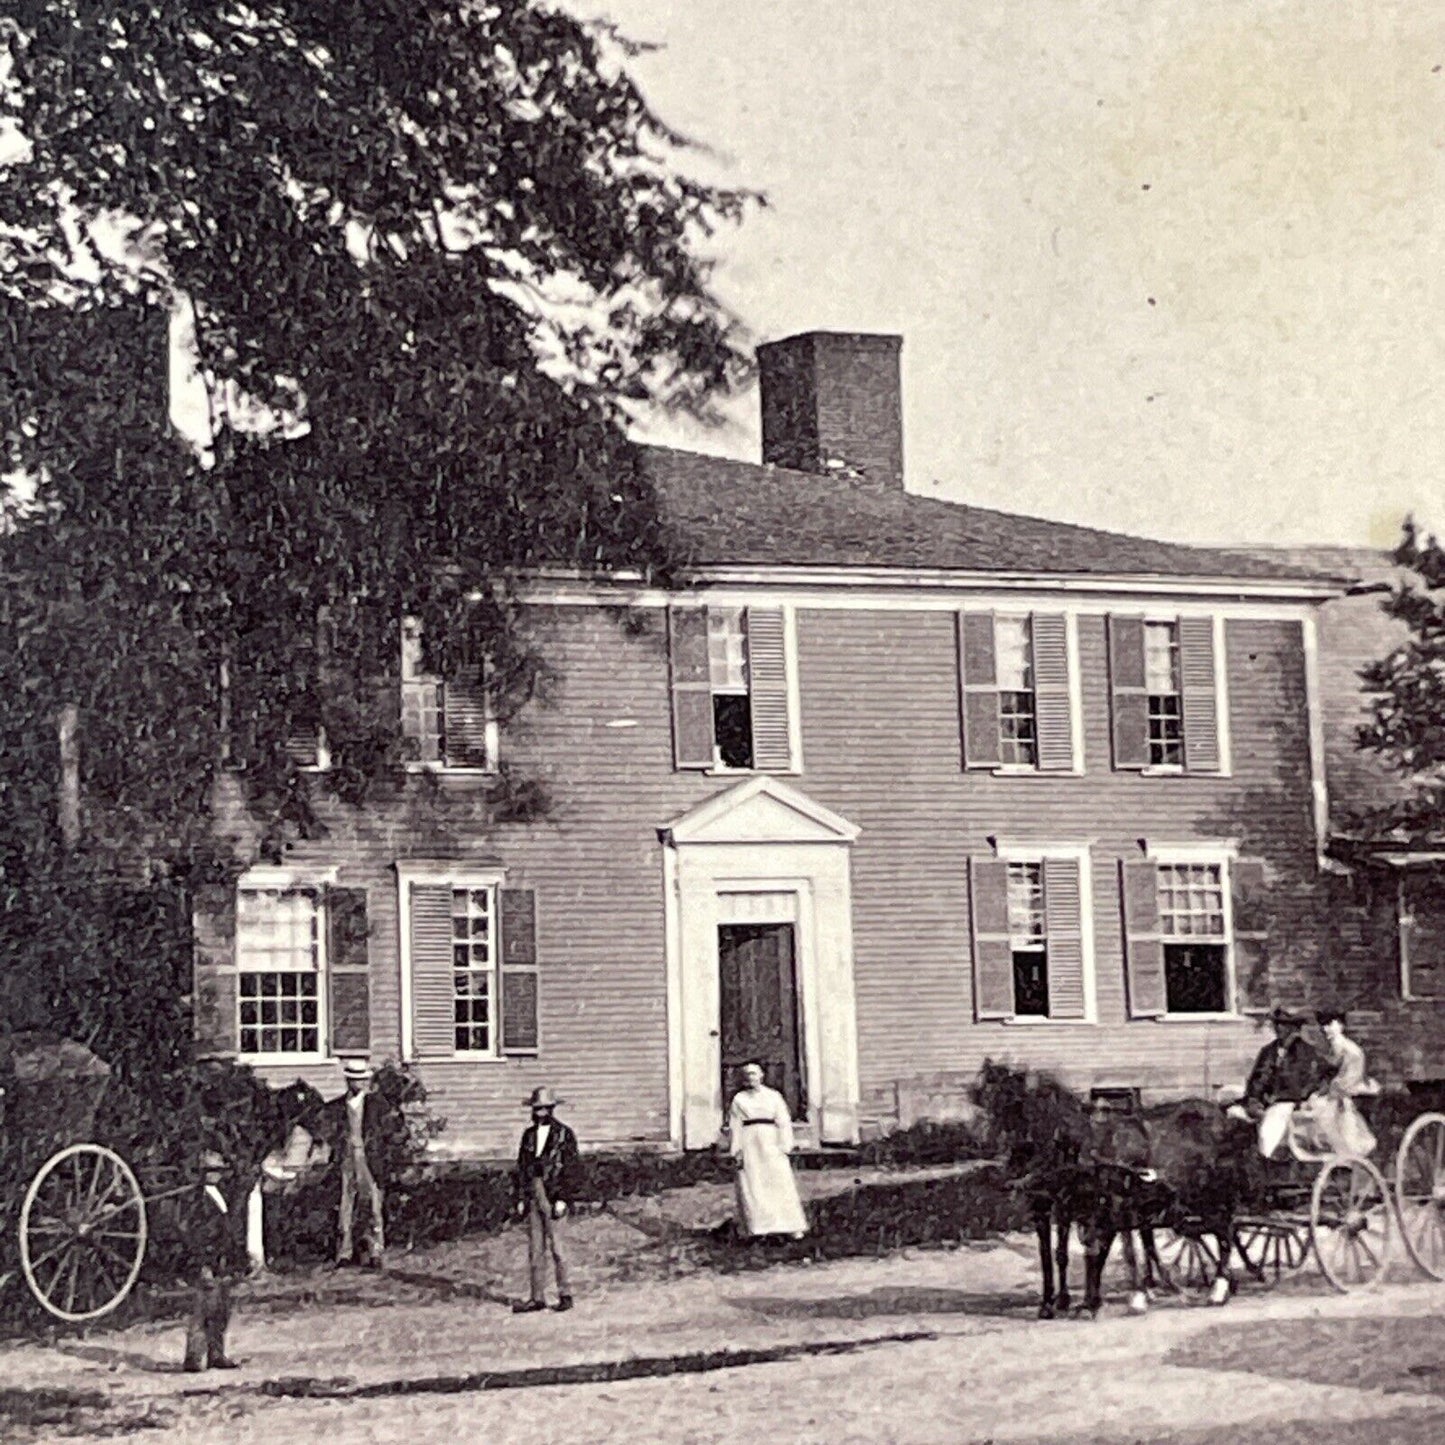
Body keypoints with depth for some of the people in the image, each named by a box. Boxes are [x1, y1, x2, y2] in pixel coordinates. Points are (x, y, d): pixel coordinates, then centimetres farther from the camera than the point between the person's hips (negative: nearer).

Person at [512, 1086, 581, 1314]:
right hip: (533, 1195, 5)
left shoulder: (564, 1135, -1)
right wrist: (521, 1198, 9)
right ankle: (537, 1297, 10)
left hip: (553, 1196, -5)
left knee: (555, 1244, -5)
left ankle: (565, 1294, 6)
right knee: (535, 1247, 6)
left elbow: (570, 1169, -5)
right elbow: (522, 1167, 15)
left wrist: (563, 1199, -11)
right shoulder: (529, 1135, 13)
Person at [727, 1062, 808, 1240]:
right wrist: (737, 1151, -2)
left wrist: (784, 1147, -3)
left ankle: (792, 1228, -3)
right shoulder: (739, 1099, 10)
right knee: (751, 1188, -5)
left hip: (771, 1145, 0)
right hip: (749, 1144, 0)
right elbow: (734, 1127, 7)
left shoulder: (773, 1096, 10)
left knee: (781, 1185, -4)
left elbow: (784, 1123, 7)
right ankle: (755, 1227, -3)